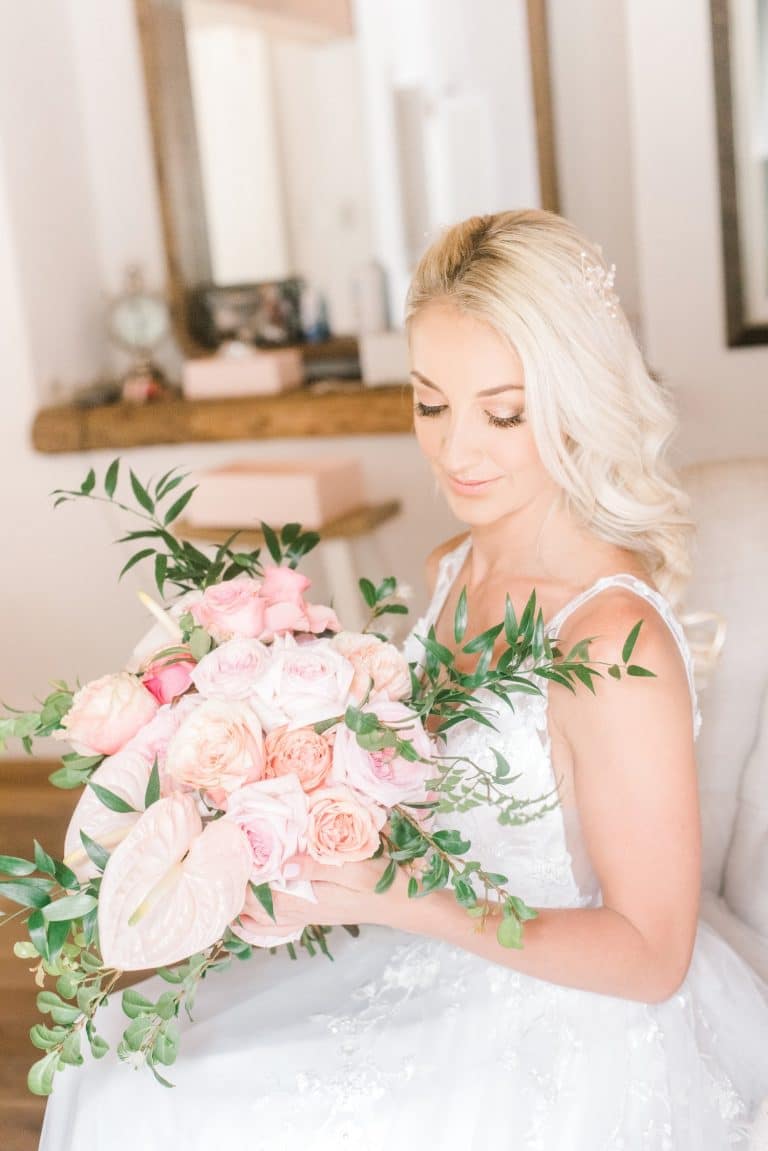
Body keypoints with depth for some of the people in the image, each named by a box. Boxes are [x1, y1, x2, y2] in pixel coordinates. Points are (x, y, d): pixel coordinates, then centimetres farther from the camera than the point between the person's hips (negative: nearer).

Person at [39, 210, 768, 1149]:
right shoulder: (453, 569, -2)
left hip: (564, 1041, -7)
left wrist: (387, 895, -26)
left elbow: (649, 953, -21)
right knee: (121, 1070, 10)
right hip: (443, 972, 7)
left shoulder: (614, 645, -27)